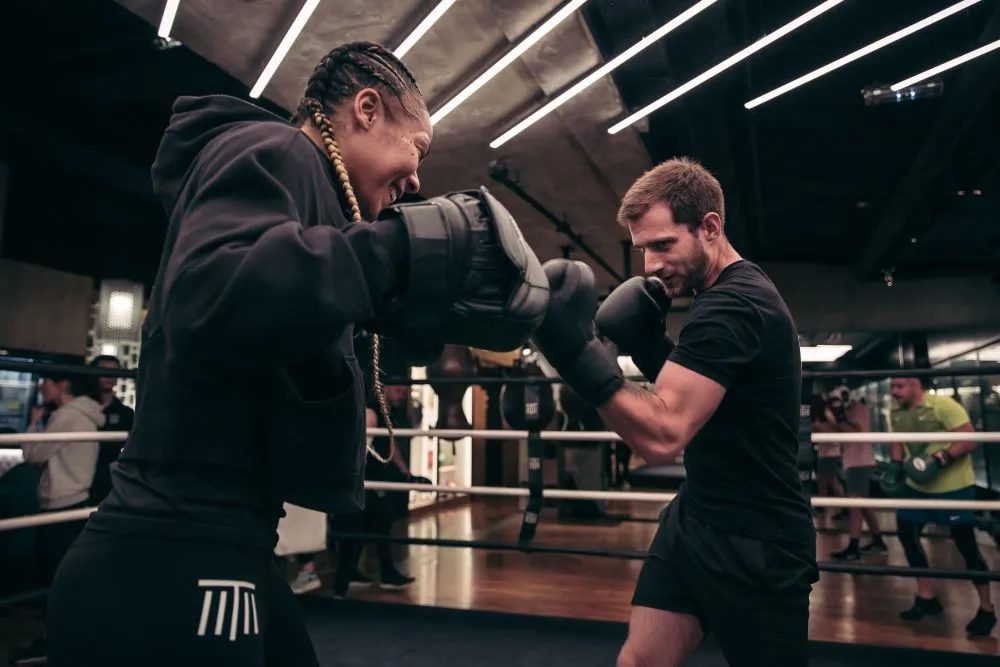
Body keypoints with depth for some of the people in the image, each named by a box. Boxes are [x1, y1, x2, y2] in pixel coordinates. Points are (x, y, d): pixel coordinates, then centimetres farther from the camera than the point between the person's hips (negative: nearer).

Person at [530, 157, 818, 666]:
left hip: (753, 544, -9)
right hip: (695, 520, 9)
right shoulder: (722, 297, 9)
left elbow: (662, 437, -31)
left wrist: (576, 352, -32)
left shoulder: (735, 304, -24)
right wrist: (647, 344, -2)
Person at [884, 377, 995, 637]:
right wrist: (896, 464, 3)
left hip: (954, 487, -7)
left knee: (966, 545, -1)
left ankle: (986, 609, 16)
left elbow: (970, 441, -23)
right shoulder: (896, 411, 1)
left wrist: (941, 458, -33)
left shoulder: (944, 406, -20)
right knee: (906, 533, 9)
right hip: (917, 486, 7)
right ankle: (927, 597, 25)